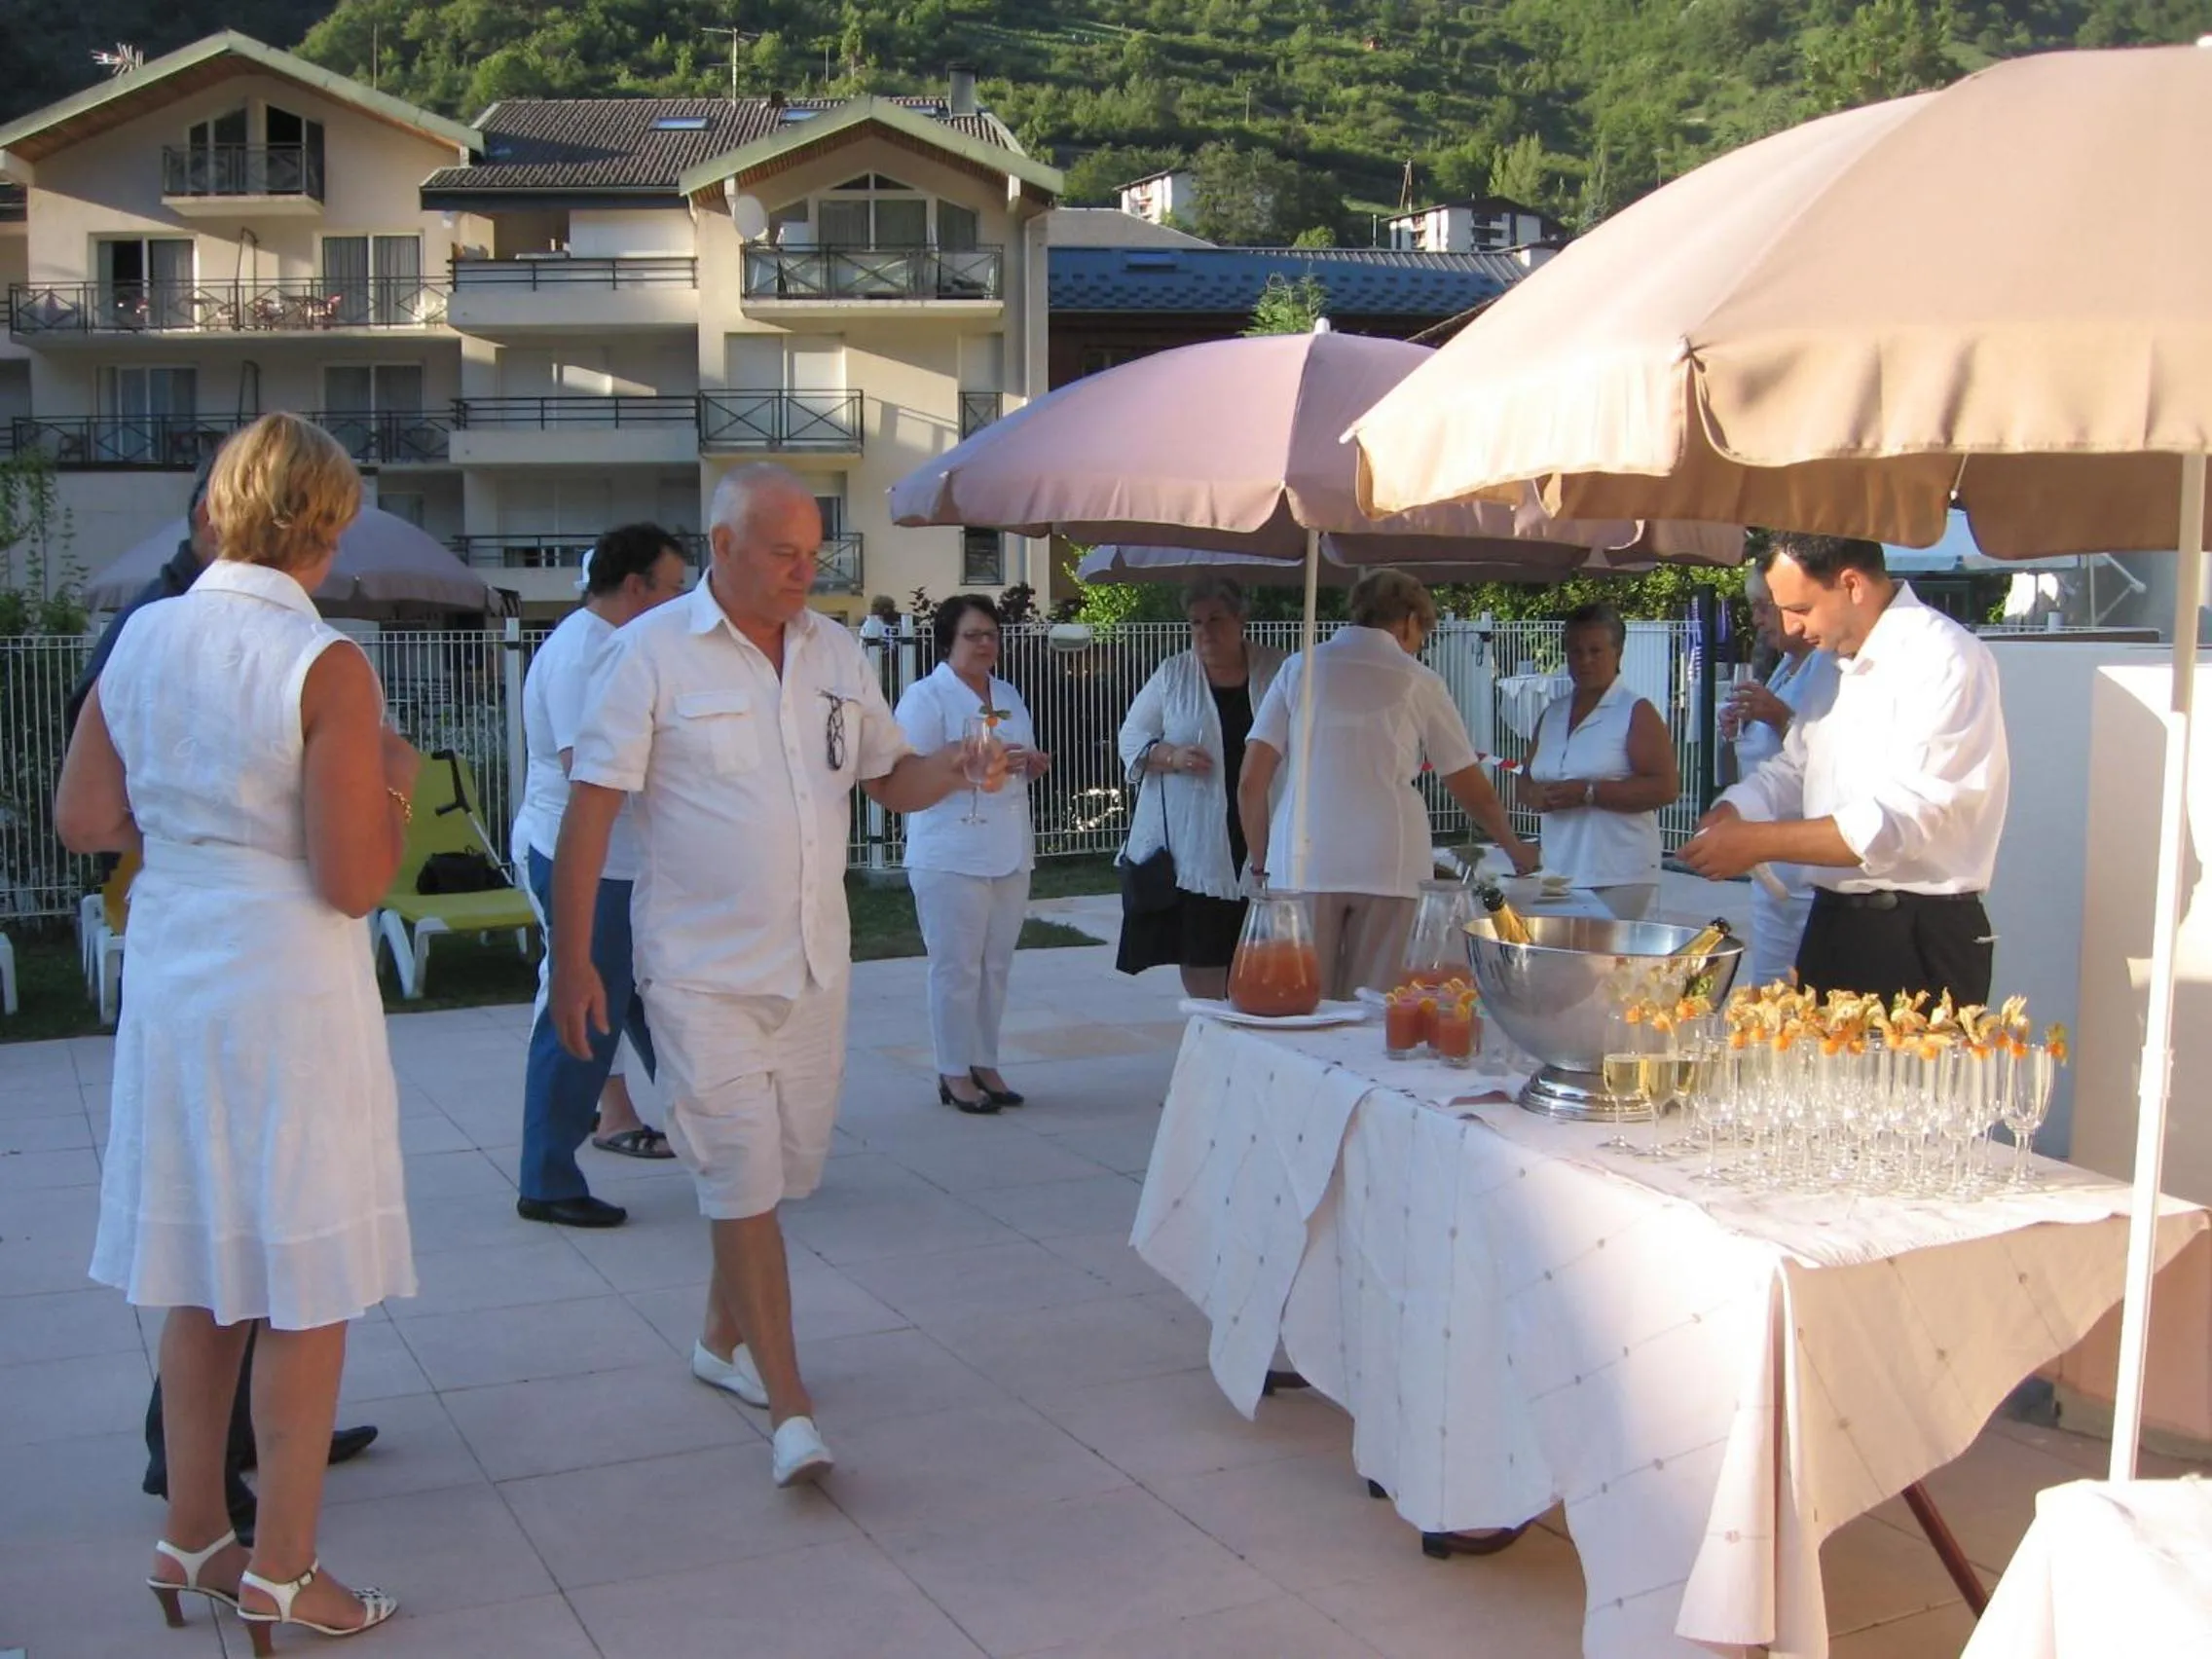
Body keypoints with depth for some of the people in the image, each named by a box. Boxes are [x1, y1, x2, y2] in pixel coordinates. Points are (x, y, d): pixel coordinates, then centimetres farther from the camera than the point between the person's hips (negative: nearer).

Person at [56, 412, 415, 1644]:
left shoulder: (142, 638, 2)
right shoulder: (325, 664, -16)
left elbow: (84, 820, 8)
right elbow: (354, 881, -18)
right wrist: (394, 786, -1)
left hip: (170, 977, 7)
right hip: (290, 987, -6)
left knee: (202, 1278, 18)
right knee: (309, 1289, 6)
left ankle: (194, 1535, 31)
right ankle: (282, 1569, 16)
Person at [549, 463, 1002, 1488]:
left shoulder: (837, 653, 8)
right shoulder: (653, 652, -8)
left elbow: (891, 780, 14)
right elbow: (590, 809, -9)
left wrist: (955, 769, -9)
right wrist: (571, 963, -13)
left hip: (813, 966, 6)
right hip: (701, 970, -5)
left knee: (783, 1173, 14)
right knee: (744, 1183, -7)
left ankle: (722, 1340, 35)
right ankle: (790, 1411, -3)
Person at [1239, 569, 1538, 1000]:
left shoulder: (1299, 668, 12)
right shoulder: (1418, 681, 9)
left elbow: (1251, 783, 5)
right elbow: (1473, 791, 17)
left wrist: (1261, 864, 14)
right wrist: (1515, 849, 33)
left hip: (1303, 864, 1)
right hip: (1388, 867, -1)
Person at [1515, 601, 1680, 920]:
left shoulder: (1636, 712, -2)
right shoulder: (1552, 713, 17)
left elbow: (1666, 788, -11)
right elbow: (1525, 782, 22)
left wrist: (1588, 792, -17)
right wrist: (1538, 795, -3)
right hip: (1558, 873, 5)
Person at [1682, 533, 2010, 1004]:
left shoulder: (1945, 660, -15)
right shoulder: (1839, 662, 14)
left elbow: (1906, 819, -23)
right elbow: (1793, 770, 20)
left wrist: (1759, 842, -22)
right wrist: (1733, 813, -2)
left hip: (1919, 942, -8)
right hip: (1832, 927, 8)